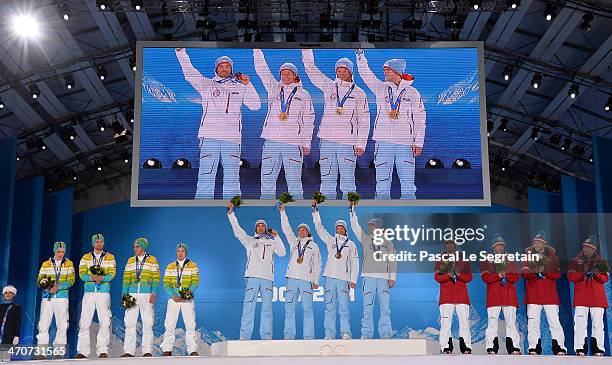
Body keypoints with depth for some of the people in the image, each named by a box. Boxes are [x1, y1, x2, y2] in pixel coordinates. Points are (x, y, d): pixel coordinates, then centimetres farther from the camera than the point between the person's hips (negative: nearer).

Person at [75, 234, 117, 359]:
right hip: (89, 292, 1)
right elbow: (82, 274, 1)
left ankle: (102, 350, 0)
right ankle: (83, 351, 2)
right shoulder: (86, 257, 12)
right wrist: (92, 277, -20)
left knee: (104, 322, -5)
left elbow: (112, 274, -1)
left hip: (103, 293, -1)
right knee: (84, 322, -2)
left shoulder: (110, 257, 10)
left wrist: (102, 278, -22)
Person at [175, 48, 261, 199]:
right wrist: (181, 51, -11)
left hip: (232, 138, 2)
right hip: (209, 137, -2)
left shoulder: (239, 88, 16)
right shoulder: (206, 84, 11)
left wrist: (248, 84, 0)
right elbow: (189, 73, -1)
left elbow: (255, 105, 8)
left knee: (232, 179, 5)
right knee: (206, 178, -4)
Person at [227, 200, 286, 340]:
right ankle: (244, 336, -7)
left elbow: (282, 253, 5)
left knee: (267, 308, 1)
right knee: (248, 306, -7)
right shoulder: (250, 241, 15)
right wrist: (230, 213, -5)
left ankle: (266, 335, 4)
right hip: (253, 276, -2)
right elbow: (237, 231, 4)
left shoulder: (272, 242, 19)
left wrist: (276, 237, 2)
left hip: (267, 277, 2)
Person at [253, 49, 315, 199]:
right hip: (271, 140, 3)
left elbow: (308, 121, 6)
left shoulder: (303, 95, 7)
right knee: (267, 178, 4)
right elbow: (262, 70, 8)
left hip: (293, 142, -3)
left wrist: (306, 143, 0)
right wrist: (257, 50, 0)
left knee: (294, 180, -1)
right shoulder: (274, 89, 14)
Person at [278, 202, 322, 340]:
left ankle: (309, 336, -2)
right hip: (292, 278, 3)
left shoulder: (314, 246, 13)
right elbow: (286, 228, 11)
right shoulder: (294, 242, 19)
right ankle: (289, 335, 5)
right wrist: (283, 212, 4)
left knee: (307, 309, -4)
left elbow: (318, 264, 9)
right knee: (289, 308, 1)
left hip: (306, 279, -3)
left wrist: (316, 281, 0)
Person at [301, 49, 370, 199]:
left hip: (348, 142, -2)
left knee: (347, 180, 0)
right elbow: (311, 69, 10)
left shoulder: (359, 93, 4)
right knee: (327, 179, 6)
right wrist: (306, 50, -1)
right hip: (327, 140, 2)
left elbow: (364, 121, 3)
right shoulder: (329, 86, 10)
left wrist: (361, 144, -4)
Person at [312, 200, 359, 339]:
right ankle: (329, 334, 3)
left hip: (344, 279, -2)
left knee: (344, 308, -6)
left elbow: (355, 263, 7)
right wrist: (315, 211, 3)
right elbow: (319, 228, 10)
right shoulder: (330, 240, 16)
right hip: (330, 277, 2)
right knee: (329, 307, 1)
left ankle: (346, 333, -2)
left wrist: (353, 280, -2)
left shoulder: (351, 244, 12)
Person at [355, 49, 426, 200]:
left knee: (408, 183, 0)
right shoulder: (380, 88, 10)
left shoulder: (412, 93, 6)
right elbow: (366, 73, 4)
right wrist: (360, 54, -7)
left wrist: (418, 142, -2)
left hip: (405, 142, -1)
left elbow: (420, 120, 5)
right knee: (382, 181, 3)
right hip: (383, 141, 2)